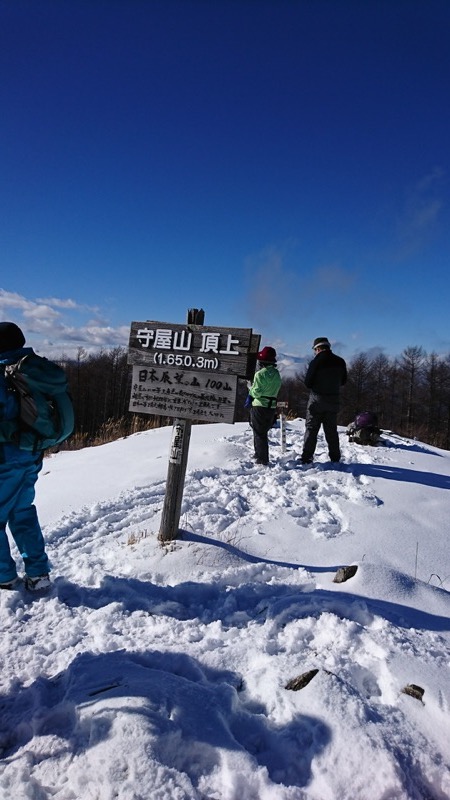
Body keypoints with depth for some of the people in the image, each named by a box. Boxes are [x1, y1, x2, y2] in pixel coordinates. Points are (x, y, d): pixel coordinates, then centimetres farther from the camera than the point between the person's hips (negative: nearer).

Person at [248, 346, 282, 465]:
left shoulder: (260, 374, -14)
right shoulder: (277, 375, 9)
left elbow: (256, 392, -18)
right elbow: (275, 390, 8)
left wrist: (251, 388, 4)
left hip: (260, 407, -7)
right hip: (272, 407, 7)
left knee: (259, 433, 2)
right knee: (263, 432, 20)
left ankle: (262, 459, 2)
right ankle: (259, 454, 30)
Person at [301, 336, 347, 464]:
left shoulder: (316, 362, -13)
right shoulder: (340, 362, 2)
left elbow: (307, 383, -9)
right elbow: (343, 381, 11)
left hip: (317, 400, -4)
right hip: (333, 401, 4)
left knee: (311, 429, 2)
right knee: (331, 430, 13)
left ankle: (306, 457, -1)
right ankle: (335, 458, 16)